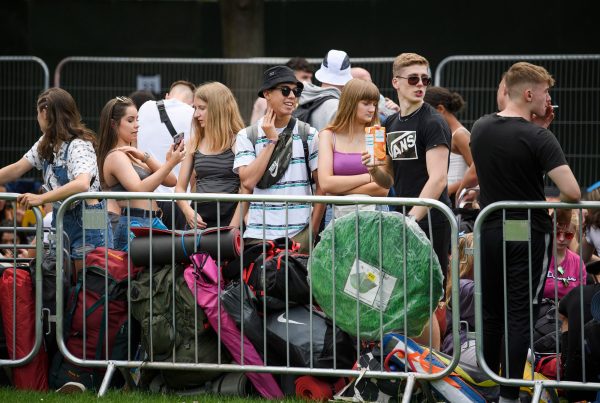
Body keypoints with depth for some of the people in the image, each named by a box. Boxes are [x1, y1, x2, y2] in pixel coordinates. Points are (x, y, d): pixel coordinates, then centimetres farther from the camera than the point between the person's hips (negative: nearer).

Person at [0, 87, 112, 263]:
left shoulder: (79, 146, -18)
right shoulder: (45, 145, 9)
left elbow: (82, 184, -34)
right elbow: (17, 169, 11)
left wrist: (40, 198, -39)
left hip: (86, 223, -8)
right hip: (60, 219, 8)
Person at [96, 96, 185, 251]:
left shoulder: (130, 155, 25)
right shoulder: (116, 156, 0)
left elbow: (171, 181, 14)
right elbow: (140, 189, -16)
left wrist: (145, 158, 0)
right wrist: (170, 164, -20)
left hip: (153, 223, 8)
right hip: (133, 226, -8)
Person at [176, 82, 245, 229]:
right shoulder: (195, 144, 12)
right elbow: (180, 187, 14)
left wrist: (233, 228, -15)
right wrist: (188, 212, -5)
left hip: (228, 221, -5)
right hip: (198, 222, 5)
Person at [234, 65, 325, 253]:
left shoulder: (308, 134, 5)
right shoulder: (246, 136, 6)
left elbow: (322, 185, 5)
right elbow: (248, 181, -8)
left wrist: (313, 229, -3)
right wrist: (271, 141, -7)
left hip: (299, 235, 0)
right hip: (259, 235, 0)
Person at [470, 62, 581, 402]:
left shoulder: (480, 129, 1)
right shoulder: (539, 138, -17)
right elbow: (572, 192, -24)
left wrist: (535, 120, 15)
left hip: (490, 233, 5)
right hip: (529, 234, -5)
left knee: (491, 314, 16)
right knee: (521, 317, 0)